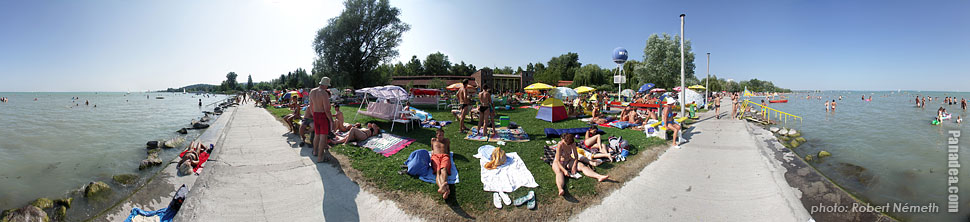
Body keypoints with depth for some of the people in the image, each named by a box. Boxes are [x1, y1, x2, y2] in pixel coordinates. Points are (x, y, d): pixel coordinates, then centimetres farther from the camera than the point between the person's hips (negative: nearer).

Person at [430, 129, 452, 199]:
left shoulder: (447, 140, 32)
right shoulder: (433, 140, 33)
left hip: (445, 156, 0)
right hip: (435, 156, 0)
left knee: (443, 169, -37)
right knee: (437, 171, -36)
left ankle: (442, 187, -70)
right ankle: (442, 187, -68)